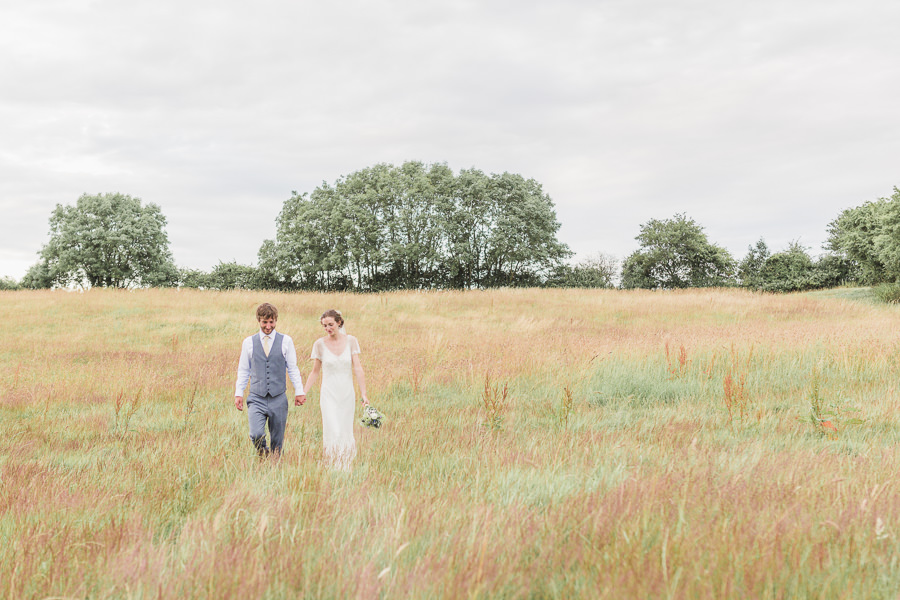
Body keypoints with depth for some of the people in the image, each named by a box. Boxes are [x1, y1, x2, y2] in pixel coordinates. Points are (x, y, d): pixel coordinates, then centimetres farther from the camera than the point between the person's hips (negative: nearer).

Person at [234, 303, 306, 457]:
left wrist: (299, 392, 3)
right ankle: (263, 455, 10)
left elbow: (293, 369, 7)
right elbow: (243, 371, 11)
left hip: (279, 399, 0)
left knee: (278, 440, 5)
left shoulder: (286, 341, 4)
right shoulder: (248, 342, 6)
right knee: (256, 435, -18)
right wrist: (238, 393, 6)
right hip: (256, 399, 0)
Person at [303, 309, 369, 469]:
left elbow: (358, 369, -2)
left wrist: (364, 394, -7)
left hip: (347, 394, 1)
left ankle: (345, 467, 20)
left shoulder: (351, 341, 0)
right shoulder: (320, 344, -2)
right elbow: (315, 372, 7)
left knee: (346, 432, 6)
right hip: (329, 394, -1)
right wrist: (303, 393, 3)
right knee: (333, 433, -12)